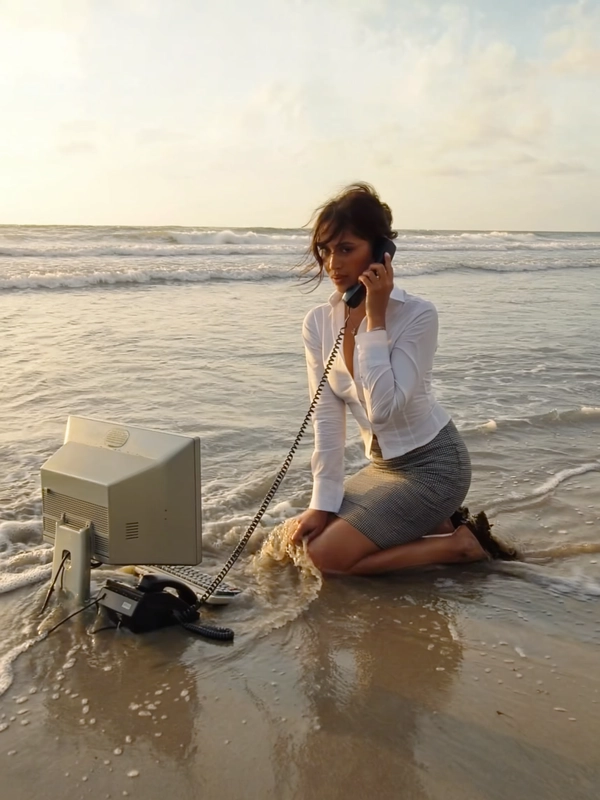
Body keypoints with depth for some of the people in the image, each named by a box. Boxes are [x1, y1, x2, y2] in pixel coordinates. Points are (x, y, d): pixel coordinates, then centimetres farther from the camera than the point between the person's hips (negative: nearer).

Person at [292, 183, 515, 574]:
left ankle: (458, 544, 2)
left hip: (433, 463, -7)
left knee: (328, 554, -13)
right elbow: (328, 417, -5)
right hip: (384, 464, 7)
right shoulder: (319, 322, -4)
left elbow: (384, 407, -31)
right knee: (305, 538, 6)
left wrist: (375, 318, -27)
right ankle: (432, 524, 15)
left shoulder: (418, 314, -21)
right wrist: (323, 502, -8)